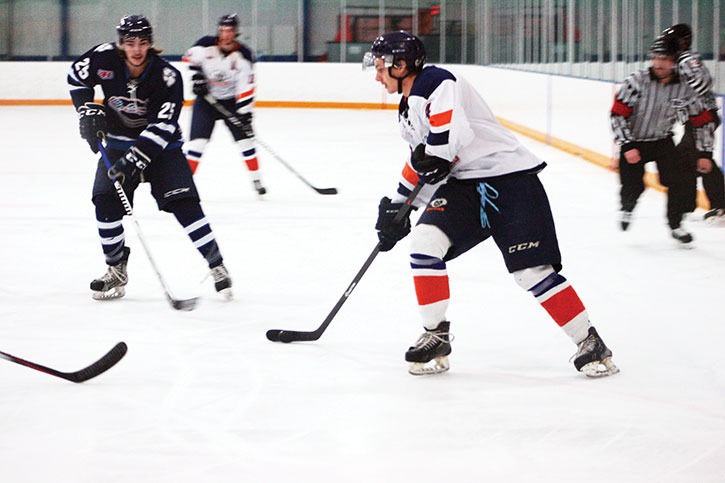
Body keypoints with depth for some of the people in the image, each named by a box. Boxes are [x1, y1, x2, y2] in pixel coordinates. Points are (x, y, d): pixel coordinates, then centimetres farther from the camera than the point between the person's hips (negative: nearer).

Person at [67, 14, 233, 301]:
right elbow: (77, 77, 5)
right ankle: (117, 271, 4)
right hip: (119, 142, 3)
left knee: (183, 202, -16)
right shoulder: (105, 58, -16)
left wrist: (135, 159, -35)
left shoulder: (168, 76, -24)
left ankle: (217, 267, -6)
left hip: (160, 144, -3)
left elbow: (163, 126, -28)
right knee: (106, 200, -12)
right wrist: (88, 113, -7)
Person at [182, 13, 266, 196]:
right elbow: (191, 58, 4)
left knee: (245, 137, -3)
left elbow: (246, 87, -15)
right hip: (206, 99, -1)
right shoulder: (206, 45, -16)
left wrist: (245, 111, -21)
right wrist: (197, 76, -8)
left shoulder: (243, 55, -14)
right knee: (198, 140, -11)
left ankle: (256, 179, 11)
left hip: (231, 101, 1)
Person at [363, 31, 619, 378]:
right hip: (464, 186, 9)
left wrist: (432, 159, -13)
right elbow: (421, 163, 28)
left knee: (532, 271, -13)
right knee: (424, 241, -13)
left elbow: (452, 133, -30)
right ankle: (435, 338, -4)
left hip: (510, 179, -9)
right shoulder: (408, 110, 18)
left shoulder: (434, 83, -14)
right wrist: (397, 206, 23)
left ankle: (590, 344, -3)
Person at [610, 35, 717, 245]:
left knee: (681, 179, -13)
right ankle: (627, 208, 26)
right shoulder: (637, 81, -21)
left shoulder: (684, 88, -11)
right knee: (632, 186, -12)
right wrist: (627, 147, -21)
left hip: (663, 141, 2)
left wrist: (704, 153, -2)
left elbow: (702, 121, 1)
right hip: (633, 143, -2)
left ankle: (676, 225, 10)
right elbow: (617, 114, -17)